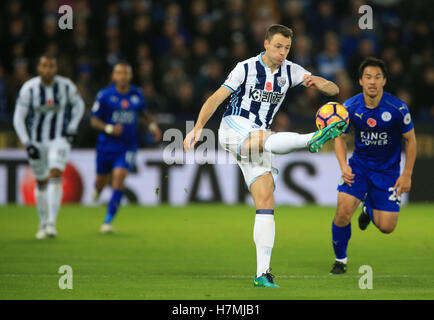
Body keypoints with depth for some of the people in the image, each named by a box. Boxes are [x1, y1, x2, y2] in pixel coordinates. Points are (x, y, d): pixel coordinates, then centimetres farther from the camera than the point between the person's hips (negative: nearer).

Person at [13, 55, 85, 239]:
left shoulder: (66, 86, -8)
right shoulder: (29, 88, -12)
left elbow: (79, 105, 11)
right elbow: (18, 118, -7)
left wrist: (72, 128, -1)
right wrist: (27, 144, -16)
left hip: (60, 139, -1)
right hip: (37, 140, 1)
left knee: (55, 175, -21)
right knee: (41, 182, 11)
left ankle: (52, 223, -24)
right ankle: (43, 224, 28)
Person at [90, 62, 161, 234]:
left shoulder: (137, 94, 3)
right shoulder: (104, 95, -7)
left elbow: (143, 113, 21)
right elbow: (94, 120, -4)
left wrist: (153, 125, 3)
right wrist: (109, 128, -21)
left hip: (128, 145, 0)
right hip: (107, 144, 0)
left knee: (118, 178, -18)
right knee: (102, 179, 12)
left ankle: (108, 221, -14)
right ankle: (98, 187, 55)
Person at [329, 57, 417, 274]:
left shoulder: (397, 108, -17)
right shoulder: (350, 107, -12)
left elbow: (410, 140, -4)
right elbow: (340, 137, 3)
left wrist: (406, 175, -6)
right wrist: (343, 166, -13)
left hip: (388, 170, -1)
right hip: (359, 164, 1)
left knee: (386, 226, -4)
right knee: (344, 210, -21)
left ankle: (369, 207, 34)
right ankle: (340, 260, 3)